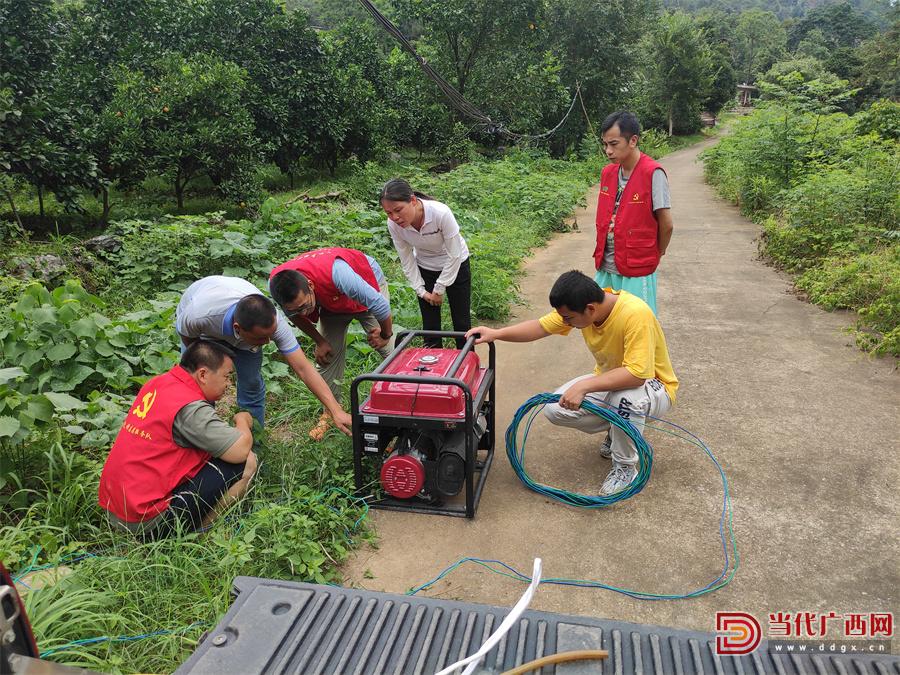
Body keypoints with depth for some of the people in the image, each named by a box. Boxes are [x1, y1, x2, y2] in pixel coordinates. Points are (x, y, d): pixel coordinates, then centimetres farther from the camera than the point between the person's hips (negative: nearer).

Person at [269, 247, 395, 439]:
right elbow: (295, 315, -5)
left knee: (390, 350, -10)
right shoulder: (275, 284, -31)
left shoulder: (335, 272, -48)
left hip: (368, 284, -4)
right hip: (332, 301, 4)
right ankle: (330, 410, 14)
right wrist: (319, 342, -7)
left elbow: (378, 303, -37)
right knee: (328, 354, -2)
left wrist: (386, 335, -20)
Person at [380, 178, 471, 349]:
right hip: (425, 269, 3)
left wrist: (439, 289, -17)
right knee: (430, 325, 4)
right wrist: (421, 291, -9)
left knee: (462, 321, 6)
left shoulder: (441, 213, -35)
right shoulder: (393, 224, -24)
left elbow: (454, 255, -24)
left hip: (456, 265, -2)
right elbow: (407, 260, -9)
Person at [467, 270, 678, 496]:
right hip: (609, 379, 6)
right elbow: (541, 326, -8)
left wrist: (582, 386, -41)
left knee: (626, 397, -41)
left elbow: (637, 373, -40)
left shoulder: (635, 314, -36)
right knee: (554, 408, -13)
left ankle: (625, 468, -12)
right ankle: (618, 428, 13)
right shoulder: (579, 305, -15)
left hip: (652, 385, -6)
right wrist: (496, 333, -21)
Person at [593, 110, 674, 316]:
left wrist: (656, 255, 5)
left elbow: (666, 225, -9)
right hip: (605, 268, 6)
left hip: (637, 271, -6)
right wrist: (602, 255, 10)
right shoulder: (608, 172, 6)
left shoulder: (653, 173, -15)